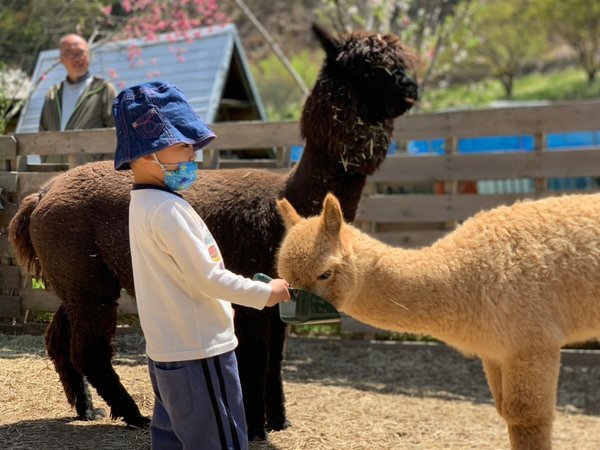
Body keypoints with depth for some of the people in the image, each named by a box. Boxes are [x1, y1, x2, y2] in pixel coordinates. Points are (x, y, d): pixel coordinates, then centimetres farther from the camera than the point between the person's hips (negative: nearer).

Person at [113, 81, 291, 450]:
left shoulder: (144, 205, 10)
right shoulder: (168, 209, -21)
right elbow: (206, 277, -20)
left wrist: (223, 304, 16)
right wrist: (265, 293, -9)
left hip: (167, 351, 10)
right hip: (199, 353, -10)